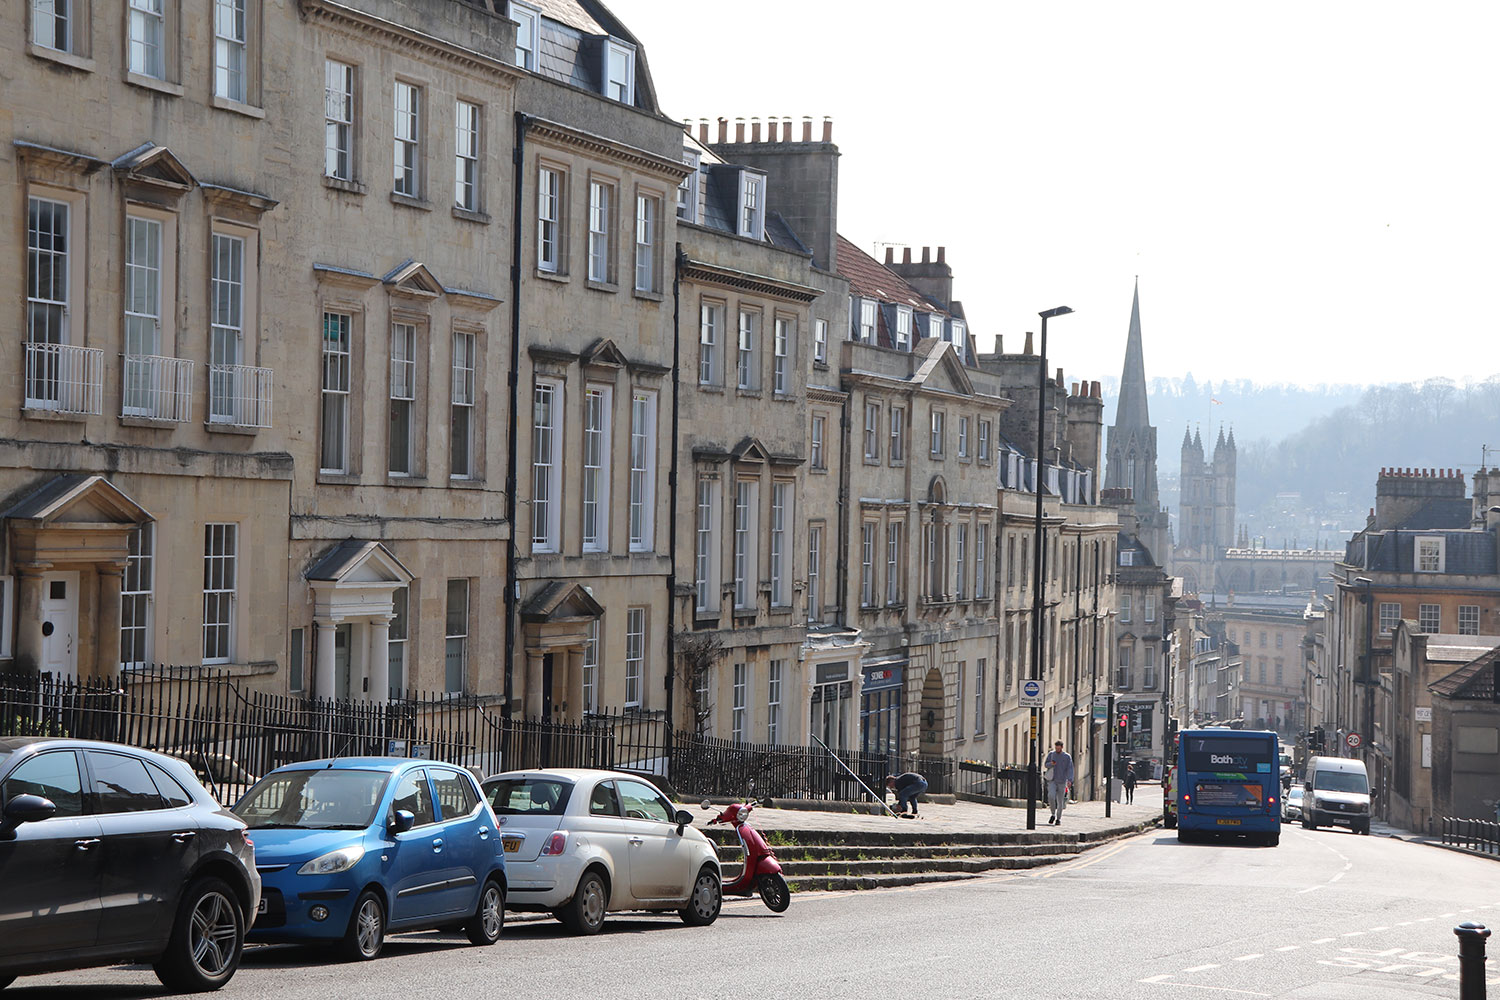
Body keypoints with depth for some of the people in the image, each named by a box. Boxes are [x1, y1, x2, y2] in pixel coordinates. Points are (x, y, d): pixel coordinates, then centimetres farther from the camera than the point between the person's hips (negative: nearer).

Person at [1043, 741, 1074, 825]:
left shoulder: (1067, 757, 0)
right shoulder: (1051, 754, 6)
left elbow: (1070, 769, -5)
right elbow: (1045, 765, 10)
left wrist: (1069, 780, -19)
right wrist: (1051, 764, -13)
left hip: (1062, 781, -1)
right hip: (1052, 780, 1)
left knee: (1060, 801, 2)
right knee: (1051, 796, -20)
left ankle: (1058, 819, 14)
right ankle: (1053, 814, -1)